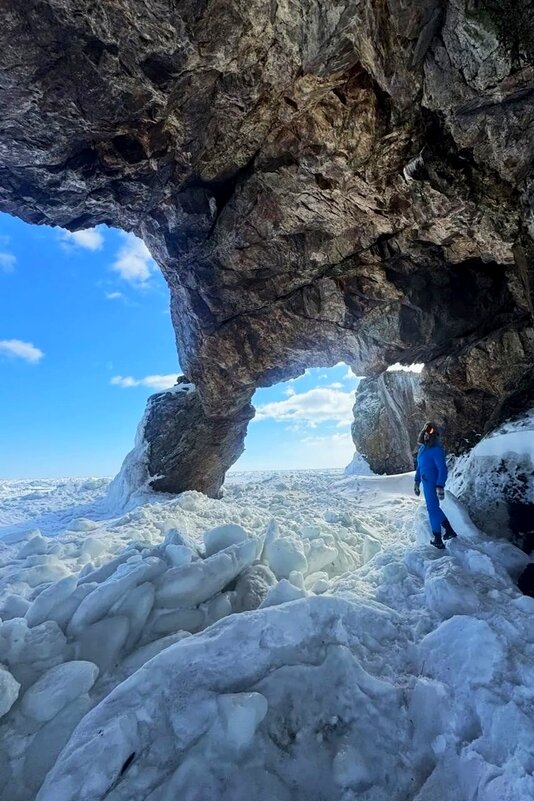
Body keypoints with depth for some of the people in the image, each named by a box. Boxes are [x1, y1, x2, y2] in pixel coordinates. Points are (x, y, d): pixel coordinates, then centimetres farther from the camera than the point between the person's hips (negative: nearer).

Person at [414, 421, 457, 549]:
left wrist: (440, 486, -25)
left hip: (433, 484, -9)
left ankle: (437, 539, 10)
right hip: (426, 483, 9)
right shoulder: (422, 448, 9)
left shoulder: (436, 449, -17)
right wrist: (417, 482, 18)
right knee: (434, 507, 20)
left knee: (433, 508, -1)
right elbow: (419, 466, 17)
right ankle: (449, 530, 35)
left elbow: (442, 469, -21)